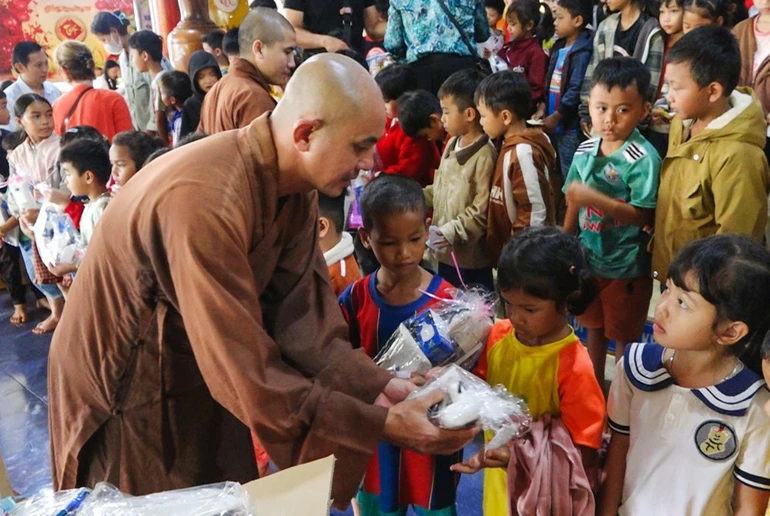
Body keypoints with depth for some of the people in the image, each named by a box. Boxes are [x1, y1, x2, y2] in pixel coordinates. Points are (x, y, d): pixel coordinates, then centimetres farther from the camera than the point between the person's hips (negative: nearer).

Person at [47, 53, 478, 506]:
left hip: (201, 378, 7)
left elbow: (301, 316, -11)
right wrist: (383, 426, -30)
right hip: (121, 390, -7)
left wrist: (380, 387, -22)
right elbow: (249, 376, -34)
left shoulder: (295, 185, -9)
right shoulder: (206, 203, -36)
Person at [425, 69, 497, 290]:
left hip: (471, 256, -9)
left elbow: (482, 211, -22)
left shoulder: (484, 155, -21)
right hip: (446, 250, 9)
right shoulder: (452, 144, 6)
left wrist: (452, 232, -24)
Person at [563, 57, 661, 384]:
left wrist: (594, 198, -32)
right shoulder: (585, 151, -2)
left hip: (626, 267, -6)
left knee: (624, 337, 12)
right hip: (589, 258, 6)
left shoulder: (644, 158, -20)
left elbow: (643, 216, -23)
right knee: (593, 327, 23)